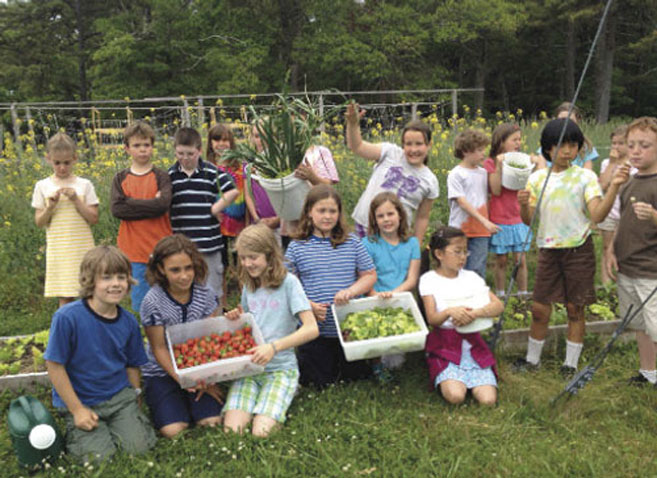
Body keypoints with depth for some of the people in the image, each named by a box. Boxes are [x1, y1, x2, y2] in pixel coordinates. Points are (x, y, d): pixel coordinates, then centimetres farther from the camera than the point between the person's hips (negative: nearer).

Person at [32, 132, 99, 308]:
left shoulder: (84, 185, 1)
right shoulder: (42, 186, 3)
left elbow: (94, 218, -4)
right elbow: (39, 222, 3)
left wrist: (76, 200, -14)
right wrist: (50, 207, -15)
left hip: (83, 248, 0)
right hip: (59, 250, 0)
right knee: (65, 297, 4)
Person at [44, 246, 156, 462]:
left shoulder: (128, 321, -5)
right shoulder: (67, 317, -19)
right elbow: (55, 366, -13)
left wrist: (134, 403, 6)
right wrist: (77, 410, -11)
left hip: (120, 396, 3)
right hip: (81, 401, -3)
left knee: (139, 445, -11)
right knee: (98, 455, -14)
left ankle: (113, 426, 19)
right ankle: (74, 430, 16)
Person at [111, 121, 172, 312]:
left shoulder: (161, 176, 1)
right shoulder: (120, 178, 8)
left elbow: (163, 204, -15)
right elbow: (116, 209, -7)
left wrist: (129, 202, -10)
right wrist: (150, 205, -10)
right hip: (134, 251, 2)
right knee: (140, 306, 9)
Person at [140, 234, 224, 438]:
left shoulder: (206, 295, -8)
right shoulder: (153, 302, -17)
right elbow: (159, 349, -12)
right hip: (162, 372, -2)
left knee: (212, 421, -14)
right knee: (173, 430, -16)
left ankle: (190, 401, 16)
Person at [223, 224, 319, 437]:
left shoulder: (288, 282, -8)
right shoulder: (248, 286, 11)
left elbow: (312, 329, -16)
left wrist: (273, 347, -25)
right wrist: (238, 321, 1)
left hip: (280, 368, -4)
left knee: (261, 432, -21)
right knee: (231, 428, -18)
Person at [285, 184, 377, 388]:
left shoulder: (352, 243, 1)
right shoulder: (297, 247, -4)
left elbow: (370, 276, 3)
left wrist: (350, 291, -16)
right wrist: (309, 306, -18)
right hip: (315, 331, -1)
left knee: (356, 376, 15)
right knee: (320, 383, 12)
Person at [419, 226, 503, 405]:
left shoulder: (471, 277, 8)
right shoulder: (429, 279, -1)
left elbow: (498, 305, -4)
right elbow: (432, 318, -12)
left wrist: (475, 313, -25)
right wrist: (450, 312, -36)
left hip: (472, 343, 3)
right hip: (444, 345, -3)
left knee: (488, 399, -16)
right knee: (455, 396, -26)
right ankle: (445, 380, 6)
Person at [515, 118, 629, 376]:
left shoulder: (586, 176, -4)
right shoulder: (537, 178, 3)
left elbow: (597, 215, -15)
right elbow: (528, 220, 2)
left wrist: (614, 186, -26)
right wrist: (523, 205, -20)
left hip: (579, 250, -2)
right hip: (549, 250, 2)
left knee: (575, 309, 7)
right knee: (539, 308, 6)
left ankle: (571, 363, 23)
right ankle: (532, 358, 26)